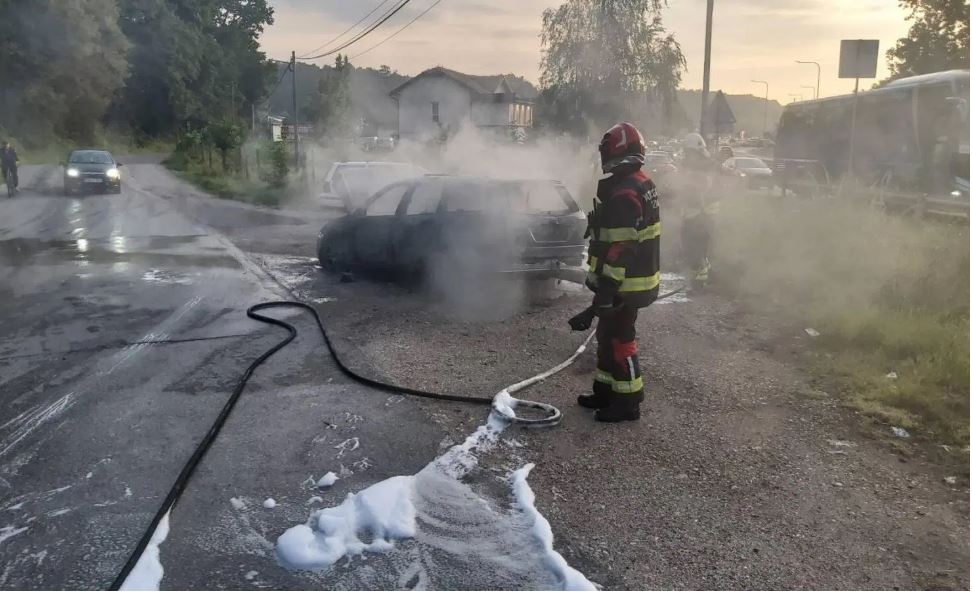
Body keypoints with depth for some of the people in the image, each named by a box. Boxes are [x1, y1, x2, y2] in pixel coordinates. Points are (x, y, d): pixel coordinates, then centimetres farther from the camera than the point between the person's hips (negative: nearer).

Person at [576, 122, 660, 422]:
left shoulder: (623, 194, -23)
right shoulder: (643, 184, 10)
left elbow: (620, 248, -27)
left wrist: (607, 288, -24)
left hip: (625, 283, -10)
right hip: (639, 276, 10)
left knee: (618, 339, 1)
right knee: (608, 335, 19)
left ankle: (628, 401, 11)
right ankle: (606, 390, 30)